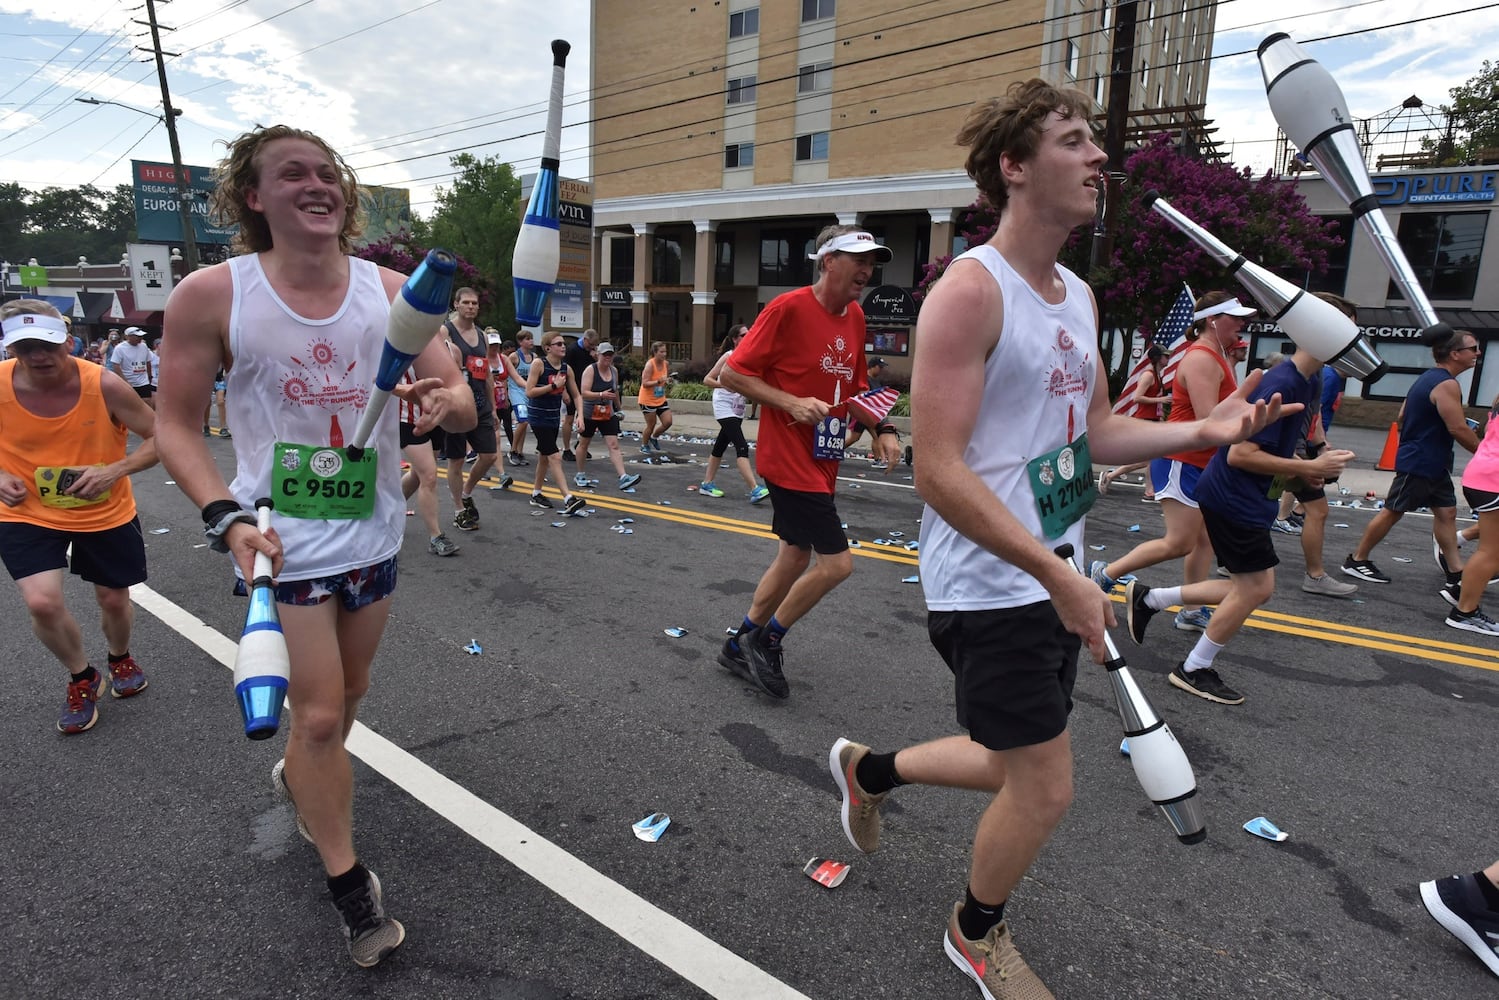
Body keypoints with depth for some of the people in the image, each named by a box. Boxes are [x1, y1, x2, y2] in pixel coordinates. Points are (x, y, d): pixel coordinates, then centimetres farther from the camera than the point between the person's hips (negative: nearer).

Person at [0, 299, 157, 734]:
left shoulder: (105, 385, -20)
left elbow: (159, 438, -12)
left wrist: (115, 471, -27)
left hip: (107, 513, 0)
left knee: (114, 599, 13)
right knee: (42, 603, -16)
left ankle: (121, 659, 47)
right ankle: (83, 679, 14)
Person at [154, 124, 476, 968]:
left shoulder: (392, 290, -6)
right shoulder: (212, 294, -12)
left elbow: (464, 404, -7)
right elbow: (177, 424, -5)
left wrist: (445, 401, -31)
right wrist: (227, 516, -20)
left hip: (374, 535, 4)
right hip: (282, 542, -3)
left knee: (347, 694, 22)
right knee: (320, 714, 0)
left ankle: (302, 776, 55)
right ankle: (350, 884, 22)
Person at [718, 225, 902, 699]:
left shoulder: (855, 317, 10)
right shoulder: (788, 308, -13)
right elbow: (732, 373, -12)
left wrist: (883, 429, 5)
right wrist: (792, 403, -21)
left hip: (822, 462, 9)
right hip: (791, 460, -9)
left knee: (797, 556, 16)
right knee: (836, 563, -10)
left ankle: (740, 646, 32)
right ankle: (765, 641, 12)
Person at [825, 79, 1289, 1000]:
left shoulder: (1080, 297, 11)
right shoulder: (971, 291, -17)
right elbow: (939, 471, -23)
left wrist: (1200, 431, 3)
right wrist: (1060, 577, -23)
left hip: (1054, 581, 9)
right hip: (990, 590, -9)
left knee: (1019, 770, 19)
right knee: (1045, 791, 4)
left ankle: (868, 770, 45)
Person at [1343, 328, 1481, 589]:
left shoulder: (1428, 378, 13)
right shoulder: (1447, 385, -17)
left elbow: (1401, 418, 18)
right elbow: (1458, 429, -19)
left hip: (1434, 465, 10)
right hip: (1418, 464, -10)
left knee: (1446, 513, 8)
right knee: (1392, 511, -1)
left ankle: (1456, 577, 9)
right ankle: (1357, 560, 9)